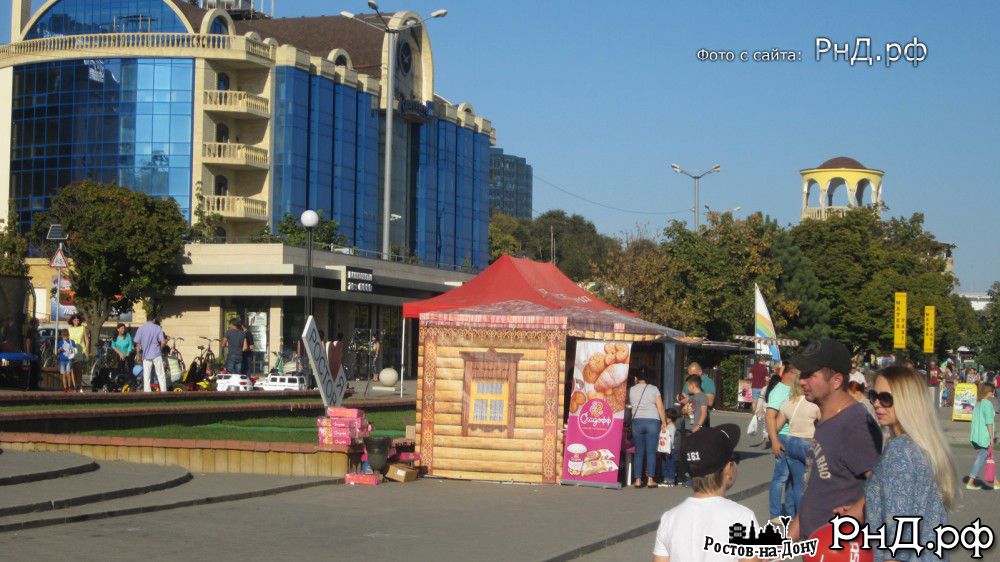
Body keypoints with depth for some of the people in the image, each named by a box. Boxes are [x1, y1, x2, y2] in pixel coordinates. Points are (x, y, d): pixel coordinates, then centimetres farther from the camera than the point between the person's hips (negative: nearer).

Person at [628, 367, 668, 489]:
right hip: (653, 421, -1)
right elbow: (660, 407, -1)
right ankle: (650, 480, -4)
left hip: (637, 421, 1)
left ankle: (637, 480, 3)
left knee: (639, 451, 5)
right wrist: (664, 422, 5)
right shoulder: (653, 389, 2)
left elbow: (630, 405, 10)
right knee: (651, 451, 0)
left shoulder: (631, 390, 5)